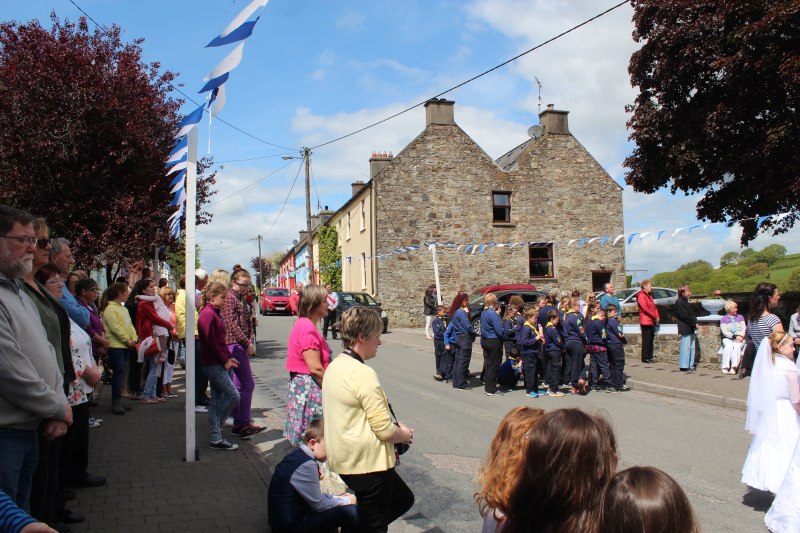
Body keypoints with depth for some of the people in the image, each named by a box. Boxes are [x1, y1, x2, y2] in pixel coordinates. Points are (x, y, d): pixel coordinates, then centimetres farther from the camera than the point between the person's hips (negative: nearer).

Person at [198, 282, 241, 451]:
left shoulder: (214, 313, 15)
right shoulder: (208, 314, -15)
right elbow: (210, 341, -19)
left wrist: (228, 358, 9)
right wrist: (224, 361, -12)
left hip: (216, 364, 10)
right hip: (213, 364, -10)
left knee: (217, 400, 11)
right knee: (233, 396, -6)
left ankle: (215, 439, 16)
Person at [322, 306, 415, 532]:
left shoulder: (334, 366, 7)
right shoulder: (363, 373, -22)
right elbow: (385, 430, -22)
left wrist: (397, 430, 13)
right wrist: (405, 434, -1)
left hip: (346, 459, 9)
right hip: (368, 462, -9)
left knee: (403, 500, 23)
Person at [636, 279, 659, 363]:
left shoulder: (649, 296, 21)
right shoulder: (641, 296, -10)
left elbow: (654, 307, 21)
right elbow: (645, 309, -17)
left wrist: (657, 317, 5)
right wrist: (655, 317, -13)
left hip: (652, 321, 9)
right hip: (646, 321, -9)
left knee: (651, 340, 10)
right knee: (646, 340, -7)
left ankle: (650, 357, 15)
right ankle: (645, 358, -3)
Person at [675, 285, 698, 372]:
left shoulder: (685, 301, 18)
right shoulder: (679, 302, -11)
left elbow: (691, 314, 20)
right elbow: (684, 315, -17)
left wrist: (695, 322, 4)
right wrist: (694, 323, -12)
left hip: (690, 328, 9)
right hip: (685, 328, -9)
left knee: (691, 347, 10)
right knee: (686, 347, -8)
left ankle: (690, 365, 16)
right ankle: (684, 366, -4)